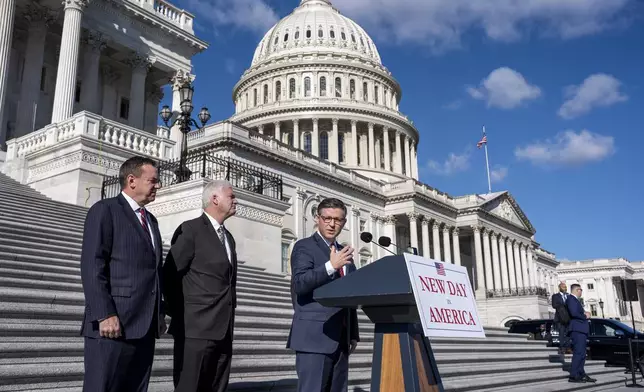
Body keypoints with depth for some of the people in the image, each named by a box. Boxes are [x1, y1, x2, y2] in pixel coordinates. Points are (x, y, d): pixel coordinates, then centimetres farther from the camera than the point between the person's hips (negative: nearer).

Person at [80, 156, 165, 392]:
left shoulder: (150, 220, 22)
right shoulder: (105, 210, -2)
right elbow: (92, 267, -12)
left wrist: (159, 313, 15)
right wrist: (105, 315, -19)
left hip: (144, 326, 7)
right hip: (113, 323, -7)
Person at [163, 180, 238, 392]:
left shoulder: (228, 236, 18)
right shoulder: (190, 229, -6)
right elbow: (170, 276, -7)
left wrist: (229, 313, 13)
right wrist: (180, 315, -3)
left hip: (223, 330, 7)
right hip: (196, 328, -7)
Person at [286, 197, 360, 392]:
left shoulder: (344, 253, 19)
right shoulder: (304, 246, -1)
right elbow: (299, 283, -16)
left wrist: (353, 333, 16)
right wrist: (331, 265, -26)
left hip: (340, 338, 7)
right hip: (314, 336, -6)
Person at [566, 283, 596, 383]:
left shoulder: (575, 300, 23)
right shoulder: (571, 299, -9)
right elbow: (574, 313, -21)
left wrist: (585, 314, 6)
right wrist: (585, 316, -8)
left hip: (581, 330, 11)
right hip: (577, 329, -11)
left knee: (581, 353, 12)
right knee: (579, 353, -12)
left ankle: (581, 374, 16)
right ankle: (573, 376, -13)